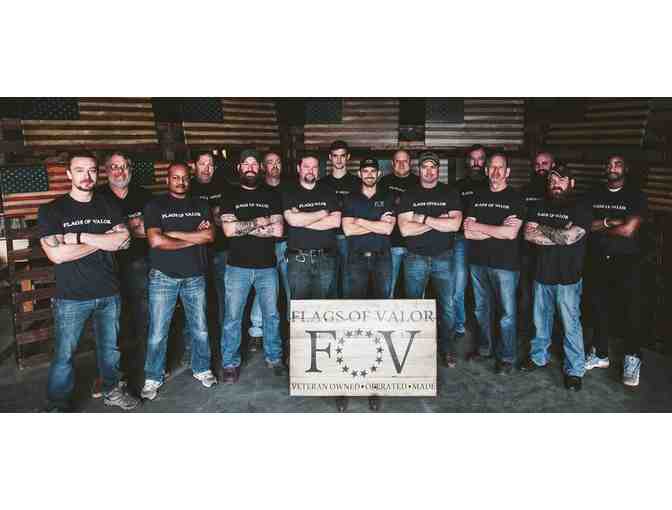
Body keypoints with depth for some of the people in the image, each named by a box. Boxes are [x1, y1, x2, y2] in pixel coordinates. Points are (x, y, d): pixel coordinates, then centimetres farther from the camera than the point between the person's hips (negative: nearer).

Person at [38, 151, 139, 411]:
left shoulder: (109, 206, 6)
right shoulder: (52, 210, -4)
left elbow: (123, 240, -9)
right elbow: (56, 254, -16)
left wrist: (79, 236, -15)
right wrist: (104, 240, -13)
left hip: (109, 293, 3)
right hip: (71, 297, -3)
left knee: (110, 348, 17)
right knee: (64, 356, 4)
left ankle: (112, 391, 36)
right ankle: (58, 405, 21)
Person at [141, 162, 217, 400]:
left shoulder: (200, 205, 9)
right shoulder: (155, 206, 0)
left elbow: (210, 235, -6)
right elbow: (155, 240, -14)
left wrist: (174, 233, -11)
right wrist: (194, 238, -9)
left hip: (195, 276, 3)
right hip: (163, 277, -2)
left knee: (200, 329, 10)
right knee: (157, 333, 2)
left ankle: (202, 369, 29)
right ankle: (153, 378, 18)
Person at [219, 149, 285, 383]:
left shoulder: (271, 196, 9)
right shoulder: (230, 197, 6)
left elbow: (278, 230, -4)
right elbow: (229, 229, -10)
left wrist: (244, 228, -9)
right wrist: (258, 222, -8)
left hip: (267, 266, 1)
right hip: (238, 267, -1)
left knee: (271, 315, 8)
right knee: (233, 317, 2)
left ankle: (274, 358, 23)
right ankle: (230, 363, 14)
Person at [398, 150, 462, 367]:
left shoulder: (450, 194, 6)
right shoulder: (409, 196, 5)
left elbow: (454, 224, -9)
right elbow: (405, 229, -8)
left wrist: (424, 218, -10)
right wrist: (439, 221, -10)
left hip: (444, 258, 0)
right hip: (416, 258, 0)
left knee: (447, 306, 4)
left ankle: (447, 349, 17)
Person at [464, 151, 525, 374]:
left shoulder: (515, 198, -3)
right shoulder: (478, 196, 8)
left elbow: (511, 233, -16)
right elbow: (467, 232, -1)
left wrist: (479, 227, -8)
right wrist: (498, 230, -11)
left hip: (505, 263, -4)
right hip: (478, 262, 4)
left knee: (507, 312, 3)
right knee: (481, 308, 16)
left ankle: (507, 356, 16)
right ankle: (484, 347, 32)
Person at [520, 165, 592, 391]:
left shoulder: (581, 209, -5)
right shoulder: (538, 206, 10)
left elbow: (570, 236, -20)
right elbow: (528, 234, -4)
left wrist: (543, 230, -7)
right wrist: (558, 237, -13)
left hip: (568, 278, -4)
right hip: (542, 274, 5)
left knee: (571, 324, 1)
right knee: (540, 320, 16)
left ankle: (574, 370, 14)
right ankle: (539, 357, 34)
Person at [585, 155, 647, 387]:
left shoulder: (636, 195, -3)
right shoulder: (594, 195, 9)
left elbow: (628, 229, -13)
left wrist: (599, 226, -4)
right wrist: (611, 222, -14)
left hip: (627, 262, -3)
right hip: (598, 261, 4)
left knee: (632, 312, 1)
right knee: (600, 309, 11)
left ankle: (632, 359, 16)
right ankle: (600, 354, 24)